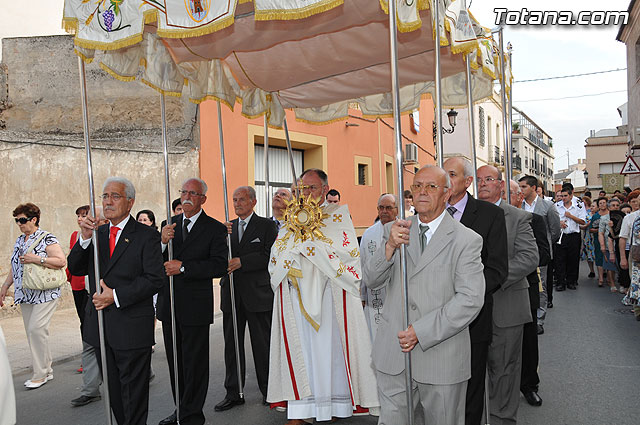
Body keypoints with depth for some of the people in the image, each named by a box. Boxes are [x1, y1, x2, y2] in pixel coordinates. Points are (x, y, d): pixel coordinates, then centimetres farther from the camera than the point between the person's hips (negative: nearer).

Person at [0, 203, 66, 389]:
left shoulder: (47, 238, -7)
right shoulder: (19, 241, 16)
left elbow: (61, 261, -16)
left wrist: (36, 259, -19)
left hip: (45, 293, -8)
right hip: (25, 295, 8)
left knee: (36, 329, -13)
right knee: (31, 332, 7)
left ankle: (40, 374, -3)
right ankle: (46, 371, 17)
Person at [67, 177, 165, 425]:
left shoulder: (147, 236, -8)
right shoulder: (97, 233, 10)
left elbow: (154, 279, -15)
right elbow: (75, 269, 3)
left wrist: (116, 295, -19)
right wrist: (84, 238, -12)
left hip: (132, 328, -6)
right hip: (101, 327, 6)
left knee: (134, 392, 6)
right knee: (113, 390, 18)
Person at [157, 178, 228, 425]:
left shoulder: (215, 228, -5)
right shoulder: (168, 224, 10)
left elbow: (219, 266, -16)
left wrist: (183, 267, -21)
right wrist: (163, 242, -15)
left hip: (196, 306, -5)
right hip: (169, 304, 5)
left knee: (195, 362, 3)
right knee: (175, 361, 16)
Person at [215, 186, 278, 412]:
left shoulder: (266, 225, 0)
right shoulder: (228, 227, 13)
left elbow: (269, 256, -11)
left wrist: (241, 262, -19)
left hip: (257, 293, -4)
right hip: (231, 293, 4)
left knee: (262, 345, 6)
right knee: (232, 345, 9)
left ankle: (268, 391, 21)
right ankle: (233, 393, 21)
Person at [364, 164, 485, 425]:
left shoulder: (467, 240, -6)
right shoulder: (394, 230, 6)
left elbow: (471, 299, -13)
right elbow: (371, 281, -1)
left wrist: (421, 331, -18)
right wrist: (390, 247, -19)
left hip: (442, 356, -2)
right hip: (392, 353, 3)